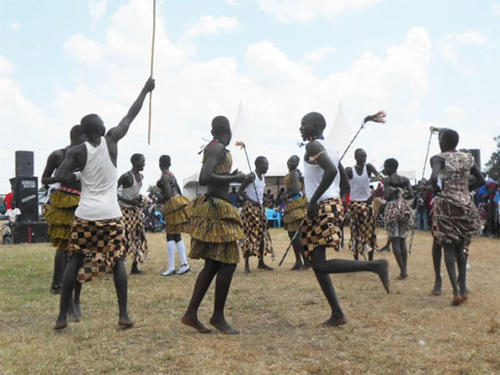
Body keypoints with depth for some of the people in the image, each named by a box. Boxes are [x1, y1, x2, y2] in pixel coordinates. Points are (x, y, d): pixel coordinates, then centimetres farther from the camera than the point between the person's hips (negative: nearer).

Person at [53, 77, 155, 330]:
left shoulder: (77, 151, -3)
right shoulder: (111, 141, -2)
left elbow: (60, 176, -11)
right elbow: (130, 116, 8)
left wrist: (78, 174, 8)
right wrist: (145, 90, 19)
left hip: (85, 215, 0)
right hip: (111, 215, 0)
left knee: (74, 260, 10)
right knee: (117, 261, 9)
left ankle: (62, 316, 11)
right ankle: (123, 315, 5)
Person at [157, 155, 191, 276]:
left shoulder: (164, 176, -9)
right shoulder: (171, 174, 17)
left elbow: (169, 194, -17)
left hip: (172, 205, -9)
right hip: (178, 202, 9)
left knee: (170, 236, -6)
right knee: (177, 236, 8)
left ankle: (171, 267, -7)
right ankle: (184, 264, 3)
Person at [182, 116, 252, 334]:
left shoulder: (213, 148, 17)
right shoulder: (218, 148, -12)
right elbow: (204, 179, -24)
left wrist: (230, 177, 33)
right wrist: (234, 178, -17)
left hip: (213, 206, 10)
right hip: (217, 209, -10)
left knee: (212, 265, 10)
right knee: (228, 263, -5)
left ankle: (191, 314, 12)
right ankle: (218, 317, 4)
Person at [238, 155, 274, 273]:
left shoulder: (263, 177, 13)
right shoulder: (251, 176, -11)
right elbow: (240, 191, -13)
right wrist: (251, 200, -21)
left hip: (260, 208, 8)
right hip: (250, 207, -8)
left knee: (262, 234, 6)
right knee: (250, 234, -9)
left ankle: (261, 262, 13)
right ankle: (246, 264, -4)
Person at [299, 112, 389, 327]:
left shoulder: (313, 146, -8)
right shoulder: (329, 148, 21)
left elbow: (331, 171, -27)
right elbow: (345, 185, 22)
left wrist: (313, 200, -22)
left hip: (323, 207, -10)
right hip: (334, 204, 10)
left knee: (319, 264, -14)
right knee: (317, 263, 10)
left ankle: (375, 265, -17)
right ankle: (337, 315, 11)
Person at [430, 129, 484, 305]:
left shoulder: (439, 158, -8)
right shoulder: (468, 158, 7)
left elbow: (434, 178, -25)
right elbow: (481, 180, 8)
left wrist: (437, 189, -6)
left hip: (446, 205, -4)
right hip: (466, 205, 5)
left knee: (448, 248, 0)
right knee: (460, 247, 16)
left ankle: (456, 291, -9)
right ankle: (463, 288, 15)